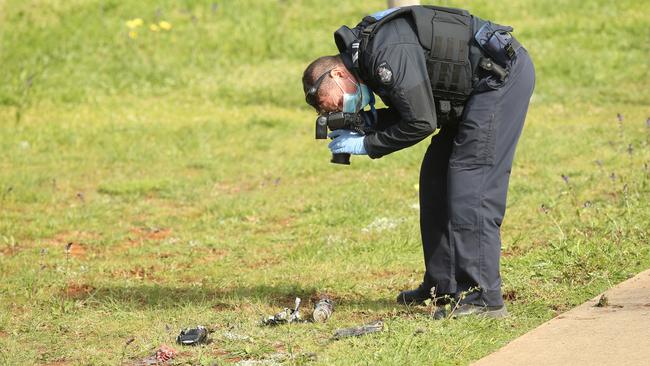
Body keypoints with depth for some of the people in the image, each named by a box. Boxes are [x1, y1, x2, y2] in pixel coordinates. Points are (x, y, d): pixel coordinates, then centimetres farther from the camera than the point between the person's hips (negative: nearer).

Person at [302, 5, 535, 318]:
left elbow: (421, 122, -23)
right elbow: (407, 112, 15)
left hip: (504, 74, -11)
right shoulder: (367, 50, 8)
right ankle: (441, 287, 18)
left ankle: (483, 299, -14)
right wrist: (366, 122, -2)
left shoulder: (388, 53, -24)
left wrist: (366, 145, -13)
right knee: (436, 178, 12)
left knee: (470, 187, -13)